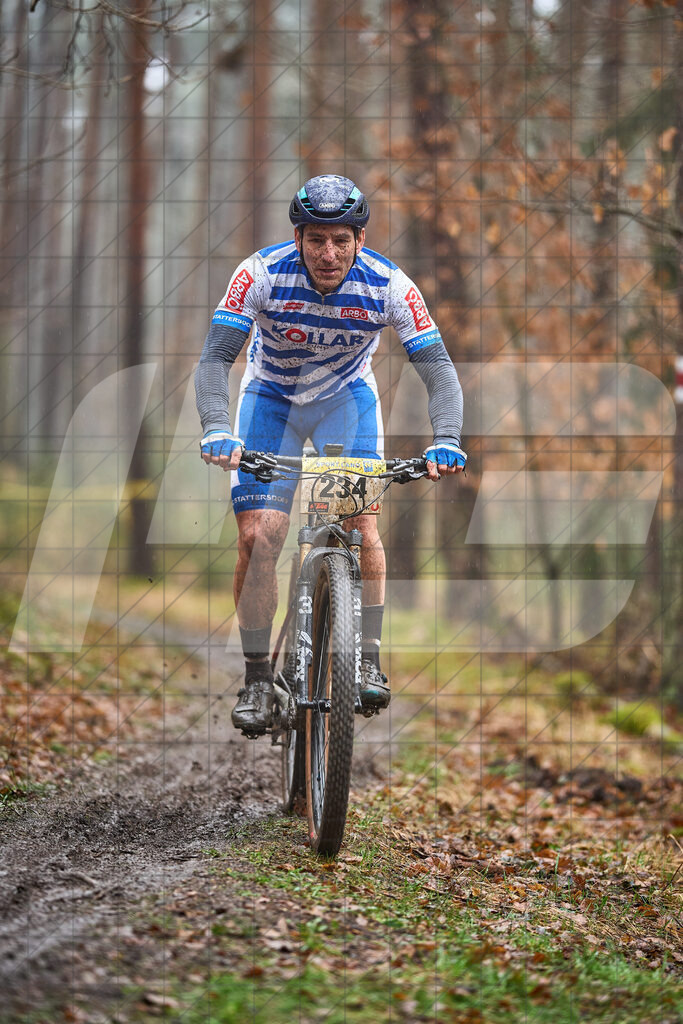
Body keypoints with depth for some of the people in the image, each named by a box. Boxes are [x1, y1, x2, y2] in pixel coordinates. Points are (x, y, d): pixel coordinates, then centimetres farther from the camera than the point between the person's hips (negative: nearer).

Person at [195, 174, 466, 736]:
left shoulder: (389, 285, -26)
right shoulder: (262, 274, -29)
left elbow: (438, 368, -28)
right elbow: (215, 358, -32)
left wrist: (445, 439, -45)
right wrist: (217, 429, -49)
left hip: (347, 398, 1)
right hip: (271, 398, 0)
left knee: (361, 521, -18)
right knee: (258, 536, -12)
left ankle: (369, 661, -5)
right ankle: (257, 677, 0)